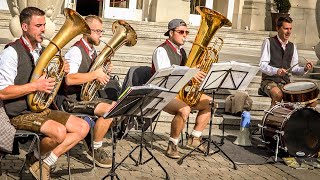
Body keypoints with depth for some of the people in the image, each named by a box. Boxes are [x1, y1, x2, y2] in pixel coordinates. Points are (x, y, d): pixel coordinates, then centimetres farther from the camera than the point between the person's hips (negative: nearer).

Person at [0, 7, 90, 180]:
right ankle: (37, 157, 1)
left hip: (43, 108, 8)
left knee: (83, 127, -4)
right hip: (21, 114, -8)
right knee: (59, 132, -31)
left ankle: (45, 163, 0)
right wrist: (34, 86, -25)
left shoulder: (42, 51, 11)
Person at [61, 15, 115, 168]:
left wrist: (103, 73, 2)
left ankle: (96, 144, 8)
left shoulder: (93, 51, 13)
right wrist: (95, 74, -24)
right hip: (73, 99, -9)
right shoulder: (76, 51, -16)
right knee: (109, 110, -24)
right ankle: (94, 150, -7)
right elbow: (69, 79, -30)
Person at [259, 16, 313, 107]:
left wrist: (304, 69, -8)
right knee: (278, 94, -35)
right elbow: (262, 66, -11)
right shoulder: (268, 42, -4)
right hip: (269, 80, -5)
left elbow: (294, 69, 13)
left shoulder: (292, 46, 13)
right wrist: (276, 71, -29)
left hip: (285, 82, 5)